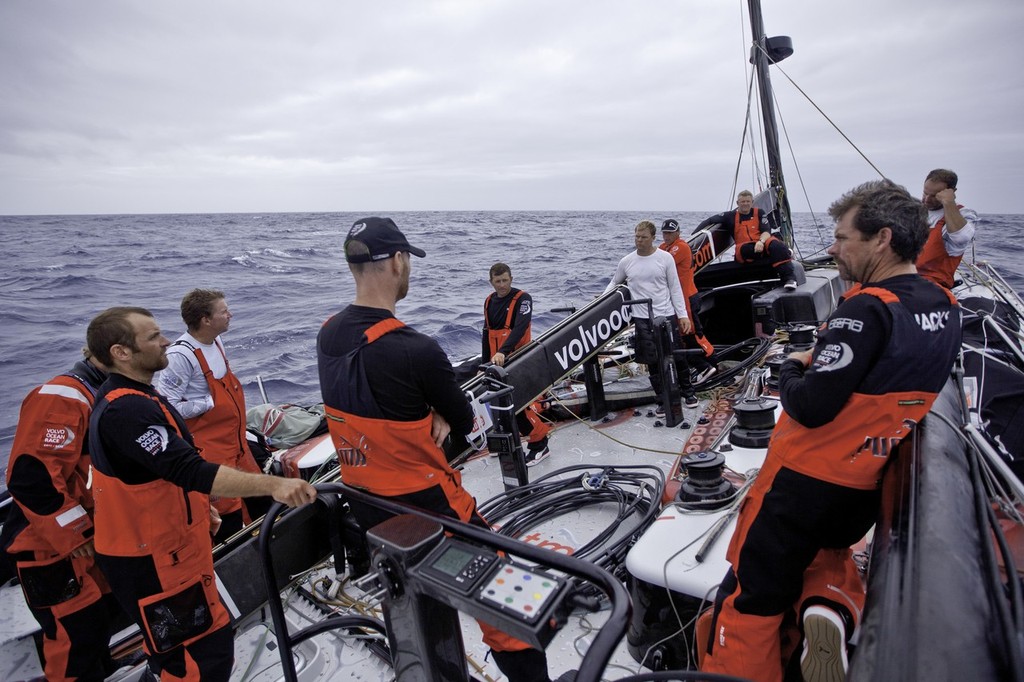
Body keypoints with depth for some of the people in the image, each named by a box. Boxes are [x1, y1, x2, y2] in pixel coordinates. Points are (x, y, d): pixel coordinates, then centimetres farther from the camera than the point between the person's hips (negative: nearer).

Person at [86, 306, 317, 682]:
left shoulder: (122, 398, 8)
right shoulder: (128, 411, -27)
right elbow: (190, 471, -38)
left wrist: (198, 504, 22)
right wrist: (274, 485, -44)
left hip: (156, 547, 10)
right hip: (154, 560, -10)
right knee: (206, 651, -2)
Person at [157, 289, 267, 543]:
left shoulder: (216, 341, 5)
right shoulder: (181, 355, -22)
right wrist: (210, 403, -18)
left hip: (236, 444, 9)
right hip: (208, 450, -9)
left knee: (261, 505, 19)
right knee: (228, 523, -2)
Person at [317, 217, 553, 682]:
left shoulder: (327, 336, -5)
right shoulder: (417, 350, -29)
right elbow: (464, 424, -13)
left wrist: (432, 415, -7)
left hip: (363, 506, 8)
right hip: (425, 504, -8)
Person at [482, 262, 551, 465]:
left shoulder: (522, 299, -9)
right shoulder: (489, 302, 11)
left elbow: (520, 328, -24)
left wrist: (503, 351, -36)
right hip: (497, 363, 6)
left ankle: (539, 445, 9)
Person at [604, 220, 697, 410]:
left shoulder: (665, 258, -2)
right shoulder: (626, 262, 2)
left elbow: (675, 288, 1)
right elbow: (614, 283, 16)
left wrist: (683, 315, -2)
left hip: (667, 316, -1)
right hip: (642, 319, 1)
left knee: (678, 357, 7)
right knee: (653, 361, 4)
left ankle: (688, 391, 29)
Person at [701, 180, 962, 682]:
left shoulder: (868, 309, -24)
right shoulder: (945, 308, 2)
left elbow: (811, 406, -26)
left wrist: (792, 366, -8)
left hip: (807, 478, -8)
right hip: (872, 484, 8)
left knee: (750, 599, 7)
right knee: (830, 549, 34)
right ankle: (833, 608, 7)